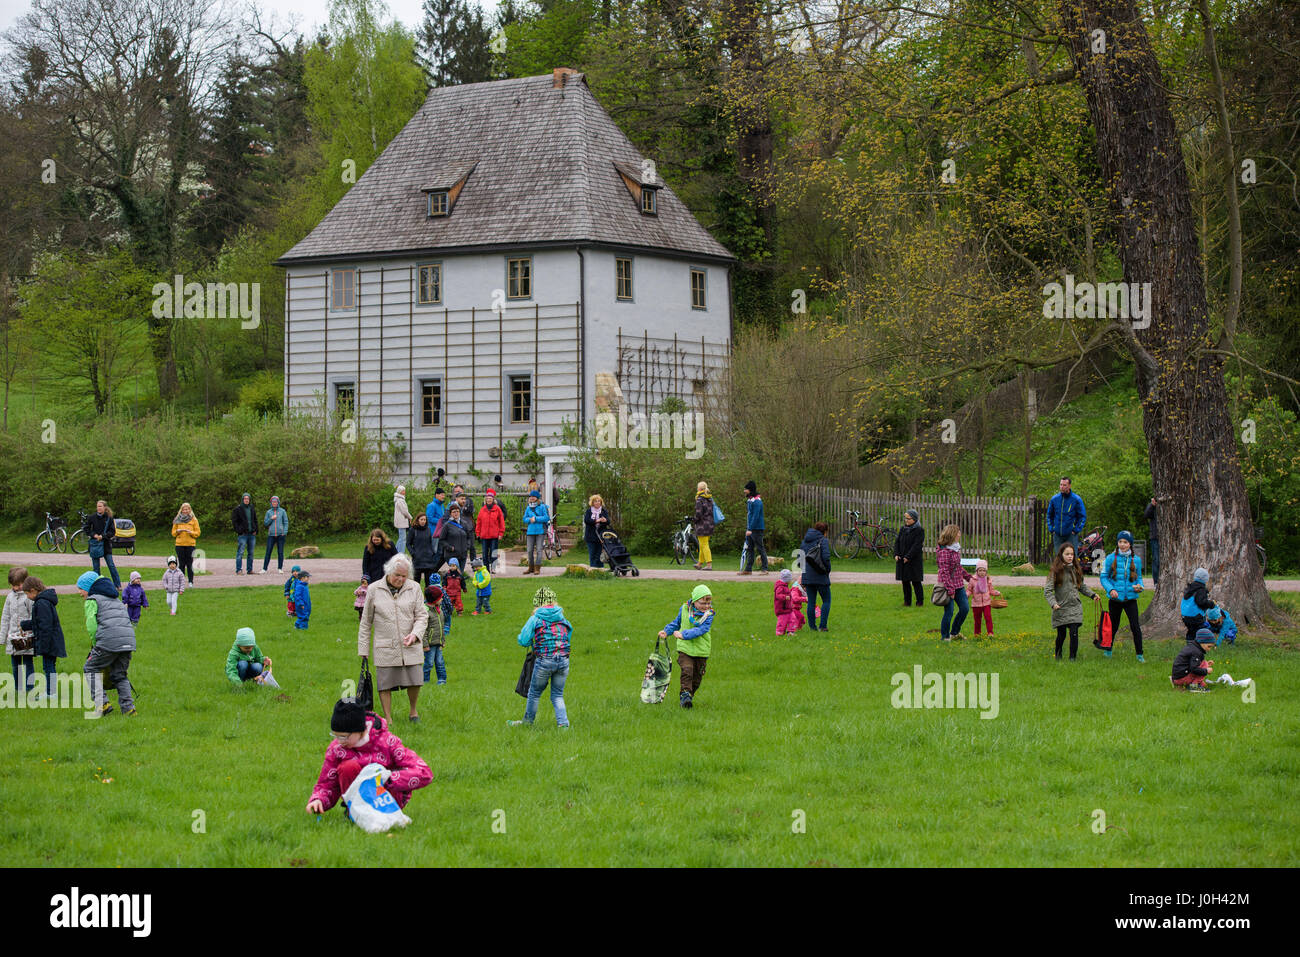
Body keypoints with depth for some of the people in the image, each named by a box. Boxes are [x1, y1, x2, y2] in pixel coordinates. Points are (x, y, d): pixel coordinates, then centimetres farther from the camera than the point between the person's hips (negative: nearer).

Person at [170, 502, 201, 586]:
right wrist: (177, 531, -8)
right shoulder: (177, 520, 10)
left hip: (190, 544, -1)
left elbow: (197, 533, 3)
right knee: (181, 564, 1)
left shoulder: (194, 520, 6)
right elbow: (173, 533, 13)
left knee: (189, 564, -3)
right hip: (180, 545, 1)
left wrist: (190, 532, -14)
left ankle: (191, 581, 2)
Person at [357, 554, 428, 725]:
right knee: (385, 684, -1)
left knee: (414, 681, 1)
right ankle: (388, 719, 12)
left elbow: (422, 615, 4)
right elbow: (366, 621, 7)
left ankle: (413, 711, 27)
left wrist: (415, 634, -17)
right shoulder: (374, 590, 1)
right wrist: (363, 649, 6)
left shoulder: (414, 588, 4)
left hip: (410, 647, 1)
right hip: (385, 648, -1)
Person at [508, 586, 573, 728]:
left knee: (534, 693, 16)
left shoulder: (535, 618, -3)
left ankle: (528, 721, 31)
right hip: (564, 661, 3)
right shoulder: (562, 618, 7)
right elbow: (569, 637, 15)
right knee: (557, 695, 14)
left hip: (544, 661, -3)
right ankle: (563, 723, 1)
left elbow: (523, 641, -6)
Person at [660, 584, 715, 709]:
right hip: (685, 648, 0)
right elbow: (676, 622, 18)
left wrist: (684, 634, -33)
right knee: (686, 670, -20)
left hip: (701, 651, 0)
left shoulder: (708, 615, -9)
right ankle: (685, 695, -16)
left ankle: (690, 696, 27)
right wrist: (666, 631, 4)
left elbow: (701, 630, -23)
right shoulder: (684, 609, -1)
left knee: (697, 677, 8)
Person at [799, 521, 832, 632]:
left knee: (811, 602, 10)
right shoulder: (823, 541, -6)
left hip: (807, 576, 5)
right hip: (820, 577, -5)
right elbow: (826, 557, -17)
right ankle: (822, 626, -4)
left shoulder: (804, 541, 13)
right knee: (826, 601, 5)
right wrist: (828, 570, -2)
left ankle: (812, 626, 9)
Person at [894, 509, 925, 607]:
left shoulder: (919, 531, -7)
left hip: (914, 561, -6)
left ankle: (920, 602, 6)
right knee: (905, 581, 7)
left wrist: (908, 557, -19)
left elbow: (917, 545, -14)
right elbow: (897, 542, 10)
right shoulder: (903, 529, 12)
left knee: (916, 582, -2)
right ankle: (907, 601, 14)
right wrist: (896, 554, -6)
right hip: (902, 560, 6)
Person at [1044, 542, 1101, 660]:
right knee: (1061, 635, 7)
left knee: (1074, 633, -11)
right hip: (1060, 608, -2)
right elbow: (1047, 590, -9)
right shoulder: (1056, 571, -5)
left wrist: (1092, 594, 9)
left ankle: (1073, 658, -3)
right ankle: (1058, 657, 31)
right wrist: (1053, 603, -22)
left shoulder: (1076, 570, 9)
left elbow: (1082, 586, 22)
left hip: (1075, 607, 2)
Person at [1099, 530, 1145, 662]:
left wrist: (1139, 586, -9)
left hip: (1130, 598, 0)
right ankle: (1108, 650, 34)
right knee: (1113, 626, 13)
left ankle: (1139, 654, 0)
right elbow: (1104, 577, 0)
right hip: (1115, 599, 0)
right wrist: (1110, 589, -16)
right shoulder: (1111, 558, -2)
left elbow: (1139, 577, 13)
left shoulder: (1136, 560, 4)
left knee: (1135, 626, -8)